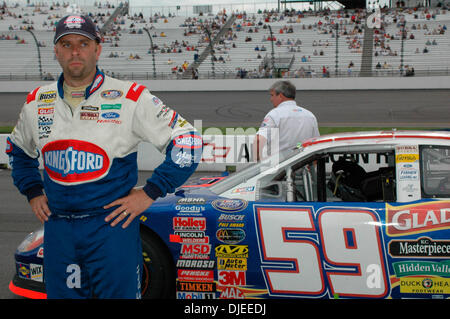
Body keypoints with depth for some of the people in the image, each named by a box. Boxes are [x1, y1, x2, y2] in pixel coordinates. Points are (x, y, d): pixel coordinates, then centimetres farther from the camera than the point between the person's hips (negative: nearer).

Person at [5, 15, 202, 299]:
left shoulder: (130, 97, -7)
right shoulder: (36, 102, 8)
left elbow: (187, 141, -7)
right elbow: (18, 150, 27)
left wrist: (150, 193, -9)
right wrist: (33, 192, 13)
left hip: (112, 225, -4)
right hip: (57, 230, 4)